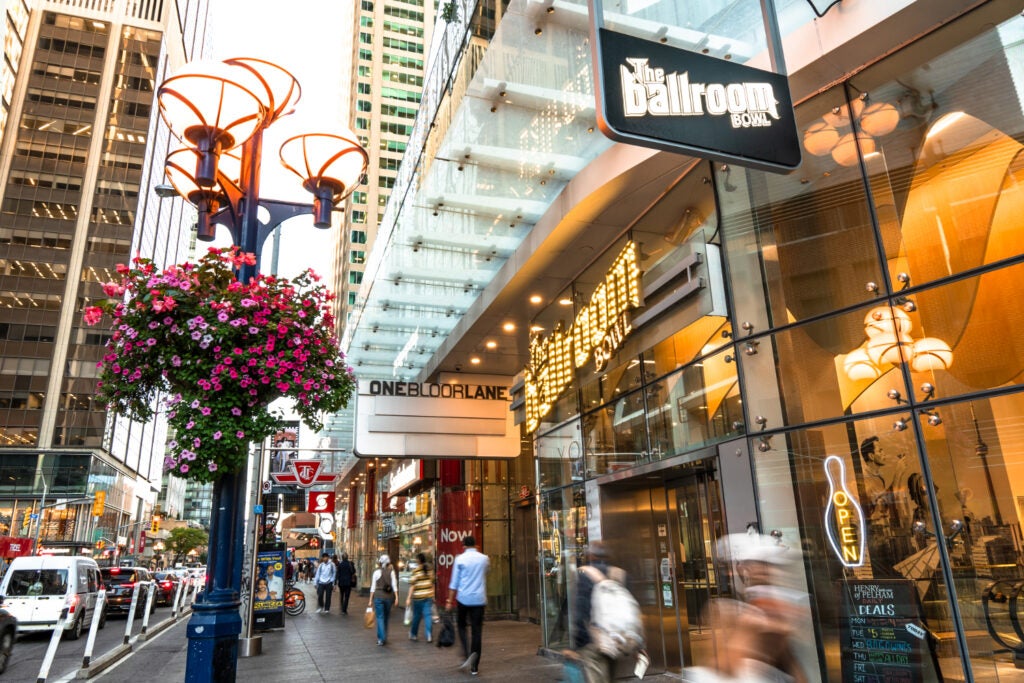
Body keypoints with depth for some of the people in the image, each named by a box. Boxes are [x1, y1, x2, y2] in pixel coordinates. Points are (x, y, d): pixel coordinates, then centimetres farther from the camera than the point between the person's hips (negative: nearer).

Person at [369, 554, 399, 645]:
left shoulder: (377, 571, -2)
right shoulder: (391, 571, 3)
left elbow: (373, 586, -1)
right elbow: (394, 585, -3)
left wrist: (370, 600, 3)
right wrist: (396, 597, -3)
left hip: (378, 596, -2)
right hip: (389, 596, 2)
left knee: (380, 617, 1)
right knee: (386, 617, 16)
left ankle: (381, 639, -7)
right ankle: (382, 637, 24)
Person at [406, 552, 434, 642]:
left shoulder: (416, 571, -11)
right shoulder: (429, 569, 5)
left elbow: (412, 585, -12)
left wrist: (409, 598, -10)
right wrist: (433, 595, 22)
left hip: (418, 597, -4)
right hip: (429, 596, 4)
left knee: (417, 615, 11)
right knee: (427, 615, 4)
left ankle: (413, 635, 26)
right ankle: (429, 635, -4)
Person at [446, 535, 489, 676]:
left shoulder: (460, 559, -3)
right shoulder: (484, 558, 5)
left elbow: (454, 582, -3)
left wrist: (450, 601, 3)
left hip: (463, 599, -2)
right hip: (479, 599, 2)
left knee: (461, 626, 17)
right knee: (476, 631, 6)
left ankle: (467, 653, -4)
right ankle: (474, 666, 7)